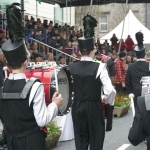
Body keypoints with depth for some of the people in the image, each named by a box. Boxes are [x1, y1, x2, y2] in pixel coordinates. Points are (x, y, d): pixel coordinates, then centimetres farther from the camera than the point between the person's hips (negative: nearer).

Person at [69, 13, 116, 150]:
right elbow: (110, 91, -20)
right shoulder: (99, 67, -15)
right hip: (94, 107, -3)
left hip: (77, 106, 3)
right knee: (96, 139, 10)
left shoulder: (71, 67, -4)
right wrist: (110, 102, 0)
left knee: (80, 139, 14)